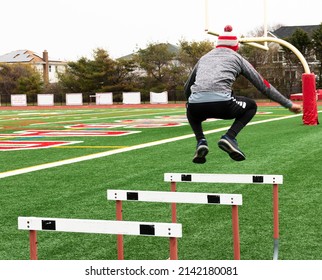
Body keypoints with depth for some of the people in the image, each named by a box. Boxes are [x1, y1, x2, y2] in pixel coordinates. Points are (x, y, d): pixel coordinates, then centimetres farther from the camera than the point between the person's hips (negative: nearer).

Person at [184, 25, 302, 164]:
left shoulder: (204, 58, 29)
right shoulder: (236, 57, 20)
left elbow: (186, 89, 36)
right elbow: (263, 84, 19)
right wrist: (289, 104, 25)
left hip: (195, 105, 3)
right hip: (222, 104, -3)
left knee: (191, 112, 39)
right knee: (251, 106, 27)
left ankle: (201, 141, 10)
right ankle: (229, 137, 3)